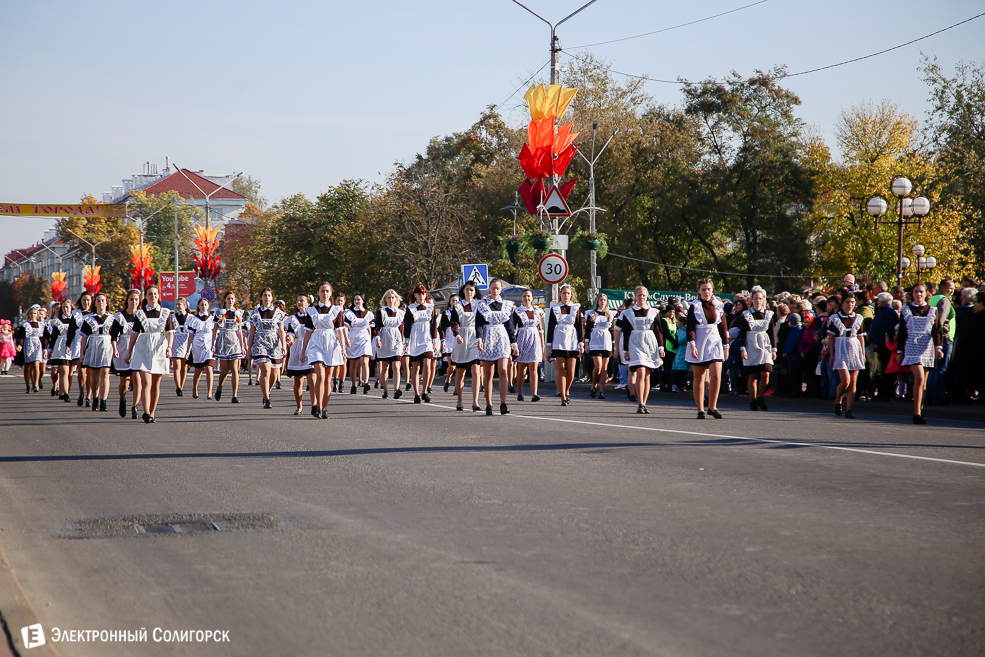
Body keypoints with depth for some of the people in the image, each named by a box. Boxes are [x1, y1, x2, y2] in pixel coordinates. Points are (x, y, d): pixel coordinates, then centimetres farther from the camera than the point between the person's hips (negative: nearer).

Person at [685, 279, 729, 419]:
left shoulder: (718, 306, 8)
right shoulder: (694, 306, 0)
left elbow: (722, 327, 13)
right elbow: (690, 328, -5)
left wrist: (726, 345, 12)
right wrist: (692, 344, -16)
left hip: (715, 343, 2)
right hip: (699, 344, -2)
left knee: (716, 376, -12)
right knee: (699, 378, 4)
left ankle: (712, 407, 0)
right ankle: (700, 410, 9)